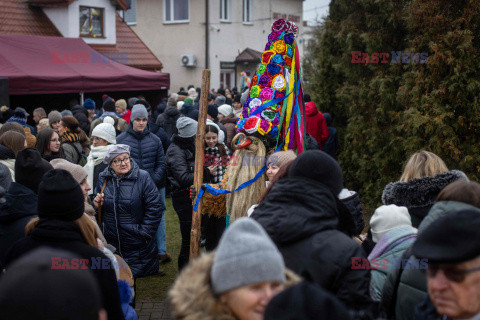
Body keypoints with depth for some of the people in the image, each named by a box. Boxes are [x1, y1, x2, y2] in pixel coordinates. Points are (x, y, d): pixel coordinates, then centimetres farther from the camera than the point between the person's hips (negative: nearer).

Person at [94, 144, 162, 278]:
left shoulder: (143, 178, -6)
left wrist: (143, 232, -10)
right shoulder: (103, 179, 6)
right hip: (110, 244, 3)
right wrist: (96, 205, -4)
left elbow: (154, 209, -7)